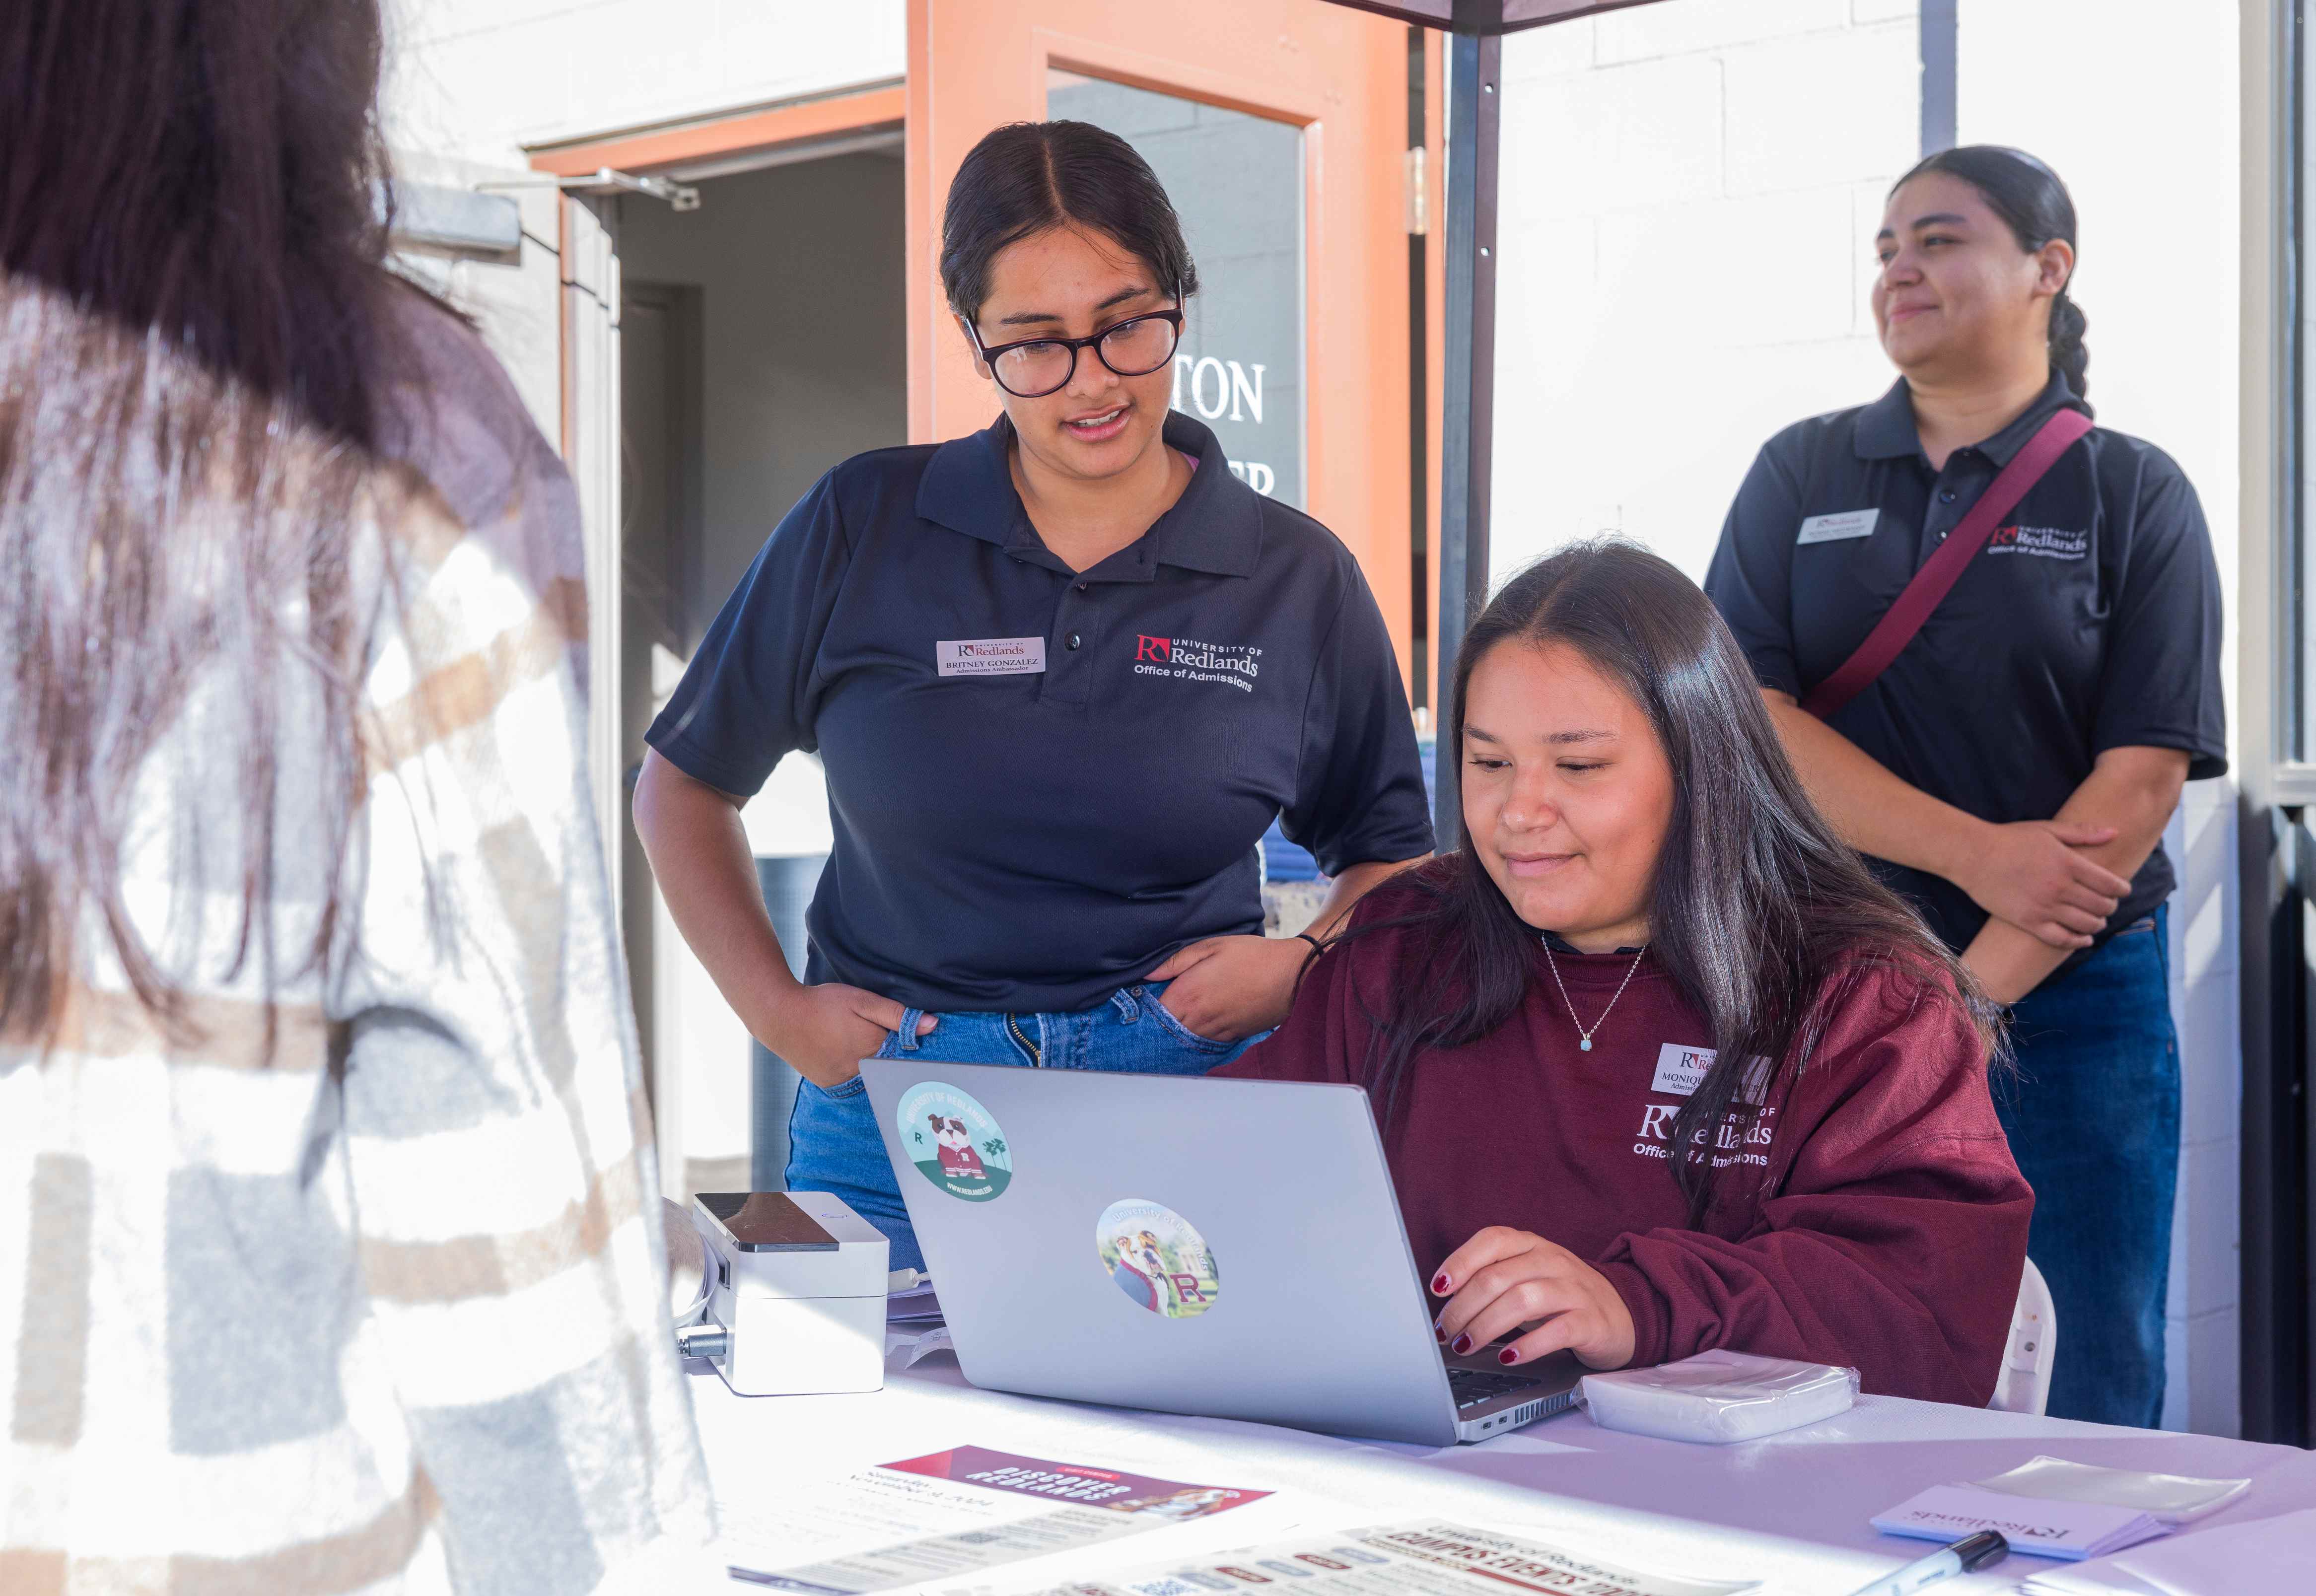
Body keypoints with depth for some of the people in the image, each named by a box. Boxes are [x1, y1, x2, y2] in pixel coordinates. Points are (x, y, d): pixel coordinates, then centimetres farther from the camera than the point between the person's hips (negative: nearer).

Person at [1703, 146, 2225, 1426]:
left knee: (2086, 1403, 3)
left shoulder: (2134, 495, 3)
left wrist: (1965, 997, -14)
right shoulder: (1800, 479, 9)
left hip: (2071, 1002, -1)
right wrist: (1974, 852, -15)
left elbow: (2143, 778, -6)